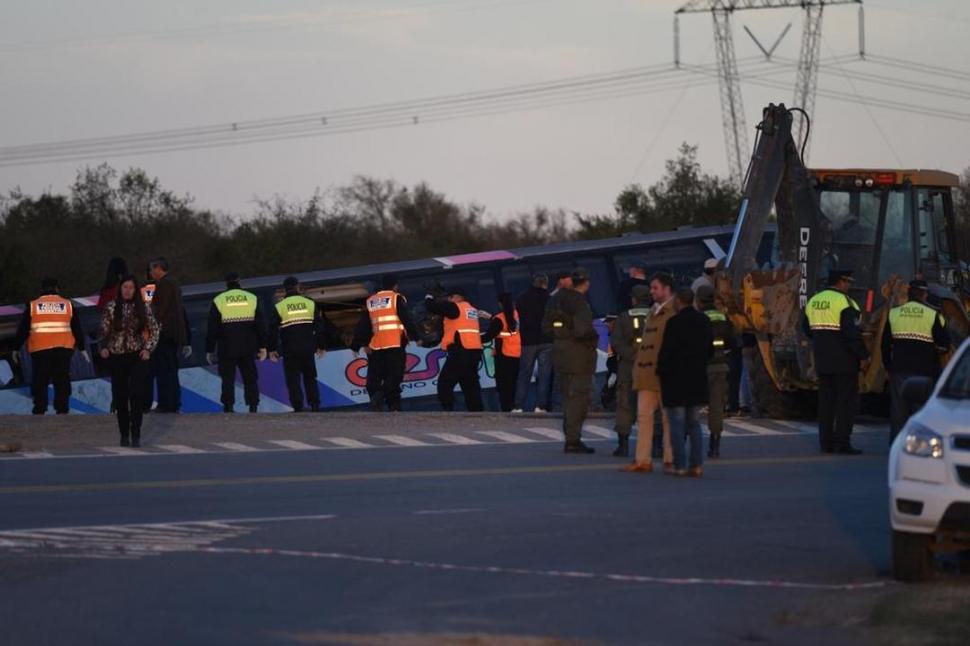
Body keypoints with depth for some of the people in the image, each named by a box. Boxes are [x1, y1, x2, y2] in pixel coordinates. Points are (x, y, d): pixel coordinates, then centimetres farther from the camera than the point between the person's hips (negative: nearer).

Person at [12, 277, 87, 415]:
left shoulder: (32, 306, 4)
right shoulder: (68, 305, 8)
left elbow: (22, 330, 5)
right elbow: (77, 329, 11)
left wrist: (16, 348, 14)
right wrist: (82, 348, 19)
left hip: (40, 350, -1)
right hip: (63, 350, 1)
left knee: (40, 383, 4)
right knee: (62, 382, 7)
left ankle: (39, 411, -1)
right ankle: (62, 411, 1)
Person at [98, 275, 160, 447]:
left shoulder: (143, 308, 2)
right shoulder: (110, 308, 2)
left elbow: (154, 329, 8)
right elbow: (104, 331, 4)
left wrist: (148, 348, -3)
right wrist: (104, 347, -11)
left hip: (137, 355, -1)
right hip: (117, 357, 1)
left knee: (136, 394, -11)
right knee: (120, 397, 4)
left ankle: (136, 435, -9)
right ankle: (124, 434, 15)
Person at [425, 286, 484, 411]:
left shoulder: (455, 307, -5)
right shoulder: (472, 310, 18)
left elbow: (432, 307, -5)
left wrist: (429, 298, 16)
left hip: (461, 352, -8)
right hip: (474, 351, 8)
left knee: (444, 383, -5)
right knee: (471, 384, 13)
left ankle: (448, 411, -16)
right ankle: (478, 411, 8)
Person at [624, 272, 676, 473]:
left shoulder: (676, 311, -8)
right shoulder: (654, 311, 19)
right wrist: (639, 365, 16)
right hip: (647, 372, 8)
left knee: (668, 418, 0)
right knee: (643, 415, 3)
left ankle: (670, 460, 5)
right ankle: (643, 460, 3)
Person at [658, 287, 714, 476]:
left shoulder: (674, 323, -15)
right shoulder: (704, 321, 6)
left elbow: (666, 351, -15)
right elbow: (710, 349, 14)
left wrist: (661, 371, -1)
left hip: (675, 378, -6)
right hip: (697, 378, 6)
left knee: (677, 424, -1)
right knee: (694, 423, 13)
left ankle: (680, 465, -3)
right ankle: (697, 464, 10)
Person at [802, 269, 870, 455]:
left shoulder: (814, 301, 10)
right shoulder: (844, 302, -14)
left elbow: (807, 328, 18)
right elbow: (851, 332, -20)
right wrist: (863, 354, -13)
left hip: (822, 359, 7)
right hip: (844, 360, -7)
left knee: (826, 399, 11)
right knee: (847, 400, -3)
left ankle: (826, 441, 12)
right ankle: (842, 442, -7)